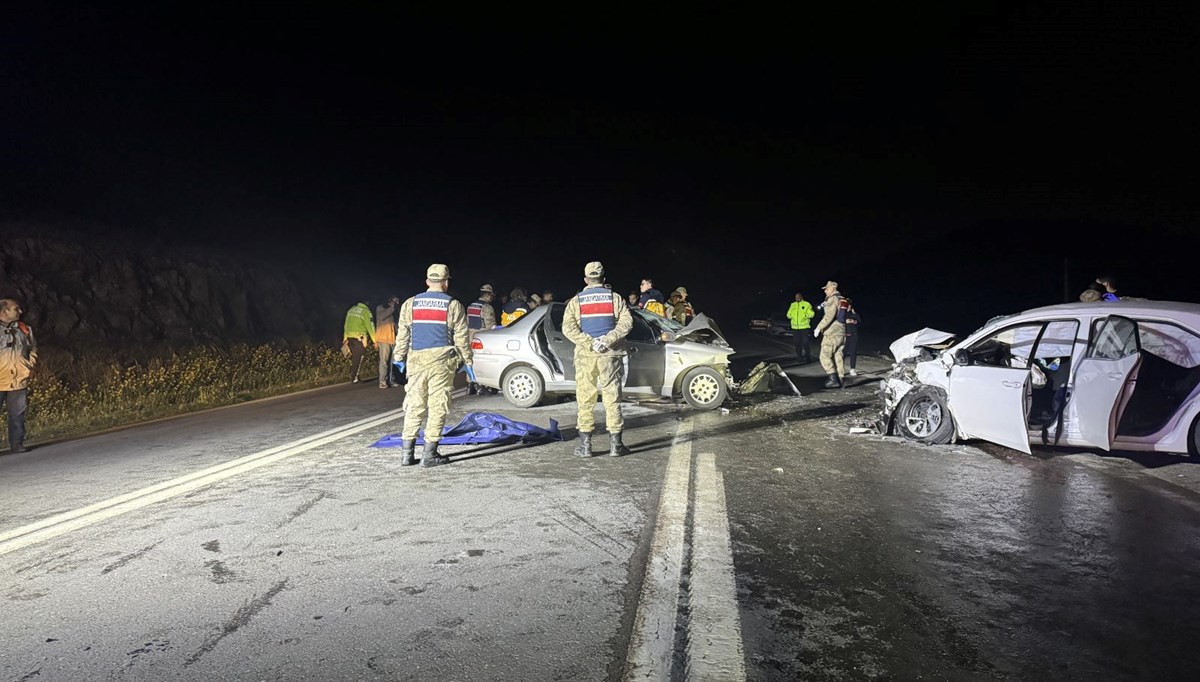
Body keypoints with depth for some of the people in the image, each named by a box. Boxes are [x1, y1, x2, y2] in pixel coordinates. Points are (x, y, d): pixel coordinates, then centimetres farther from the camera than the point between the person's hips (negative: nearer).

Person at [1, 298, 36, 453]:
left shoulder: (24, 329, 10)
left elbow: (33, 348, 23)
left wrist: (30, 365, 10)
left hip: (19, 380, 4)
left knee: (17, 414, 7)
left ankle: (16, 443, 13)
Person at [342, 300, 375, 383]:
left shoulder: (351, 310, 14)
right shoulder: (366, 311, -4)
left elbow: (345, 325, 15)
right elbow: (370, 327, -6)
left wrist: (345, 337, 18)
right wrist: (375, 340, -2)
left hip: (349, 338, 6)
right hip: (359, 338, -6)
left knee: (353, 358, 14)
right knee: (357, 359, 1)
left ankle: (352, 376, 15)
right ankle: (354, 378, 2)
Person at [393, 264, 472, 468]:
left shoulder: (410, 304, 9)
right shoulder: (453, 306, 0)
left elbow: (402, 334, 11)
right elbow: (461, 337, 1)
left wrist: (399, 357, 20)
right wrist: (467, 361, 9)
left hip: (416, 359, 3)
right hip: (441, 361, -3)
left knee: (414, 405, 10)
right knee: (437, 406, 1)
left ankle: (407, 452, 10)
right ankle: (429, 454, 2)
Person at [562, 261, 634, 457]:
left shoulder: (576, 301, 5)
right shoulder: (615, 298, 4)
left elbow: (568, 327, -8)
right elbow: (626, 322, -9)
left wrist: (589, 343, -11)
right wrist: (608, 340, -13)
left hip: (585, 355, 0)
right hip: (610, 355, 0)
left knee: (585, 399, 5)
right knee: (612, 398, 5)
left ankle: (585, 444, 5)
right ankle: (615, 444, 6)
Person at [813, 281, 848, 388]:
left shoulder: (833, 300, -11)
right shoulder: (843, 300, 17)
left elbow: (829, 316, -21)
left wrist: (819, 328, -20)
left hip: (832, 333, -9)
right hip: (842, 333, 9)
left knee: (825, 356, -4)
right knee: (839, 356, 10)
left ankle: (833, 378, -11)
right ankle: (840, 380, 10)